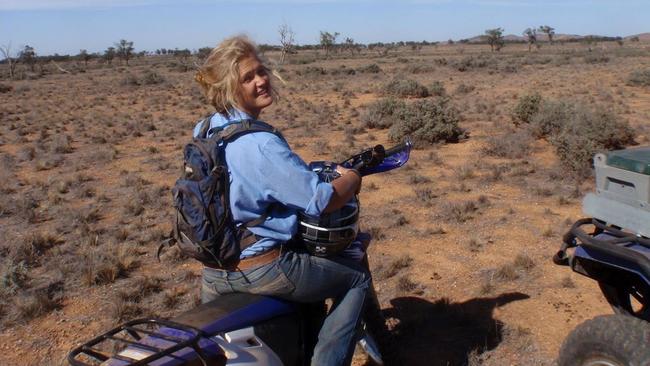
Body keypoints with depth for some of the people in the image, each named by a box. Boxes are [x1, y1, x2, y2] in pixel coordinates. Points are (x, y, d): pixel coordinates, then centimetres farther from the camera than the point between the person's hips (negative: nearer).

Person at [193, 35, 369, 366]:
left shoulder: (202, 132, 2)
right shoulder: (261, 144, -25)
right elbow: (324, 201, -23)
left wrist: (301, 173, 26)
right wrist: (351, 179, -2)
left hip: (212, 271, 8)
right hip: (261, 269, -8)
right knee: (356, 279, 10)